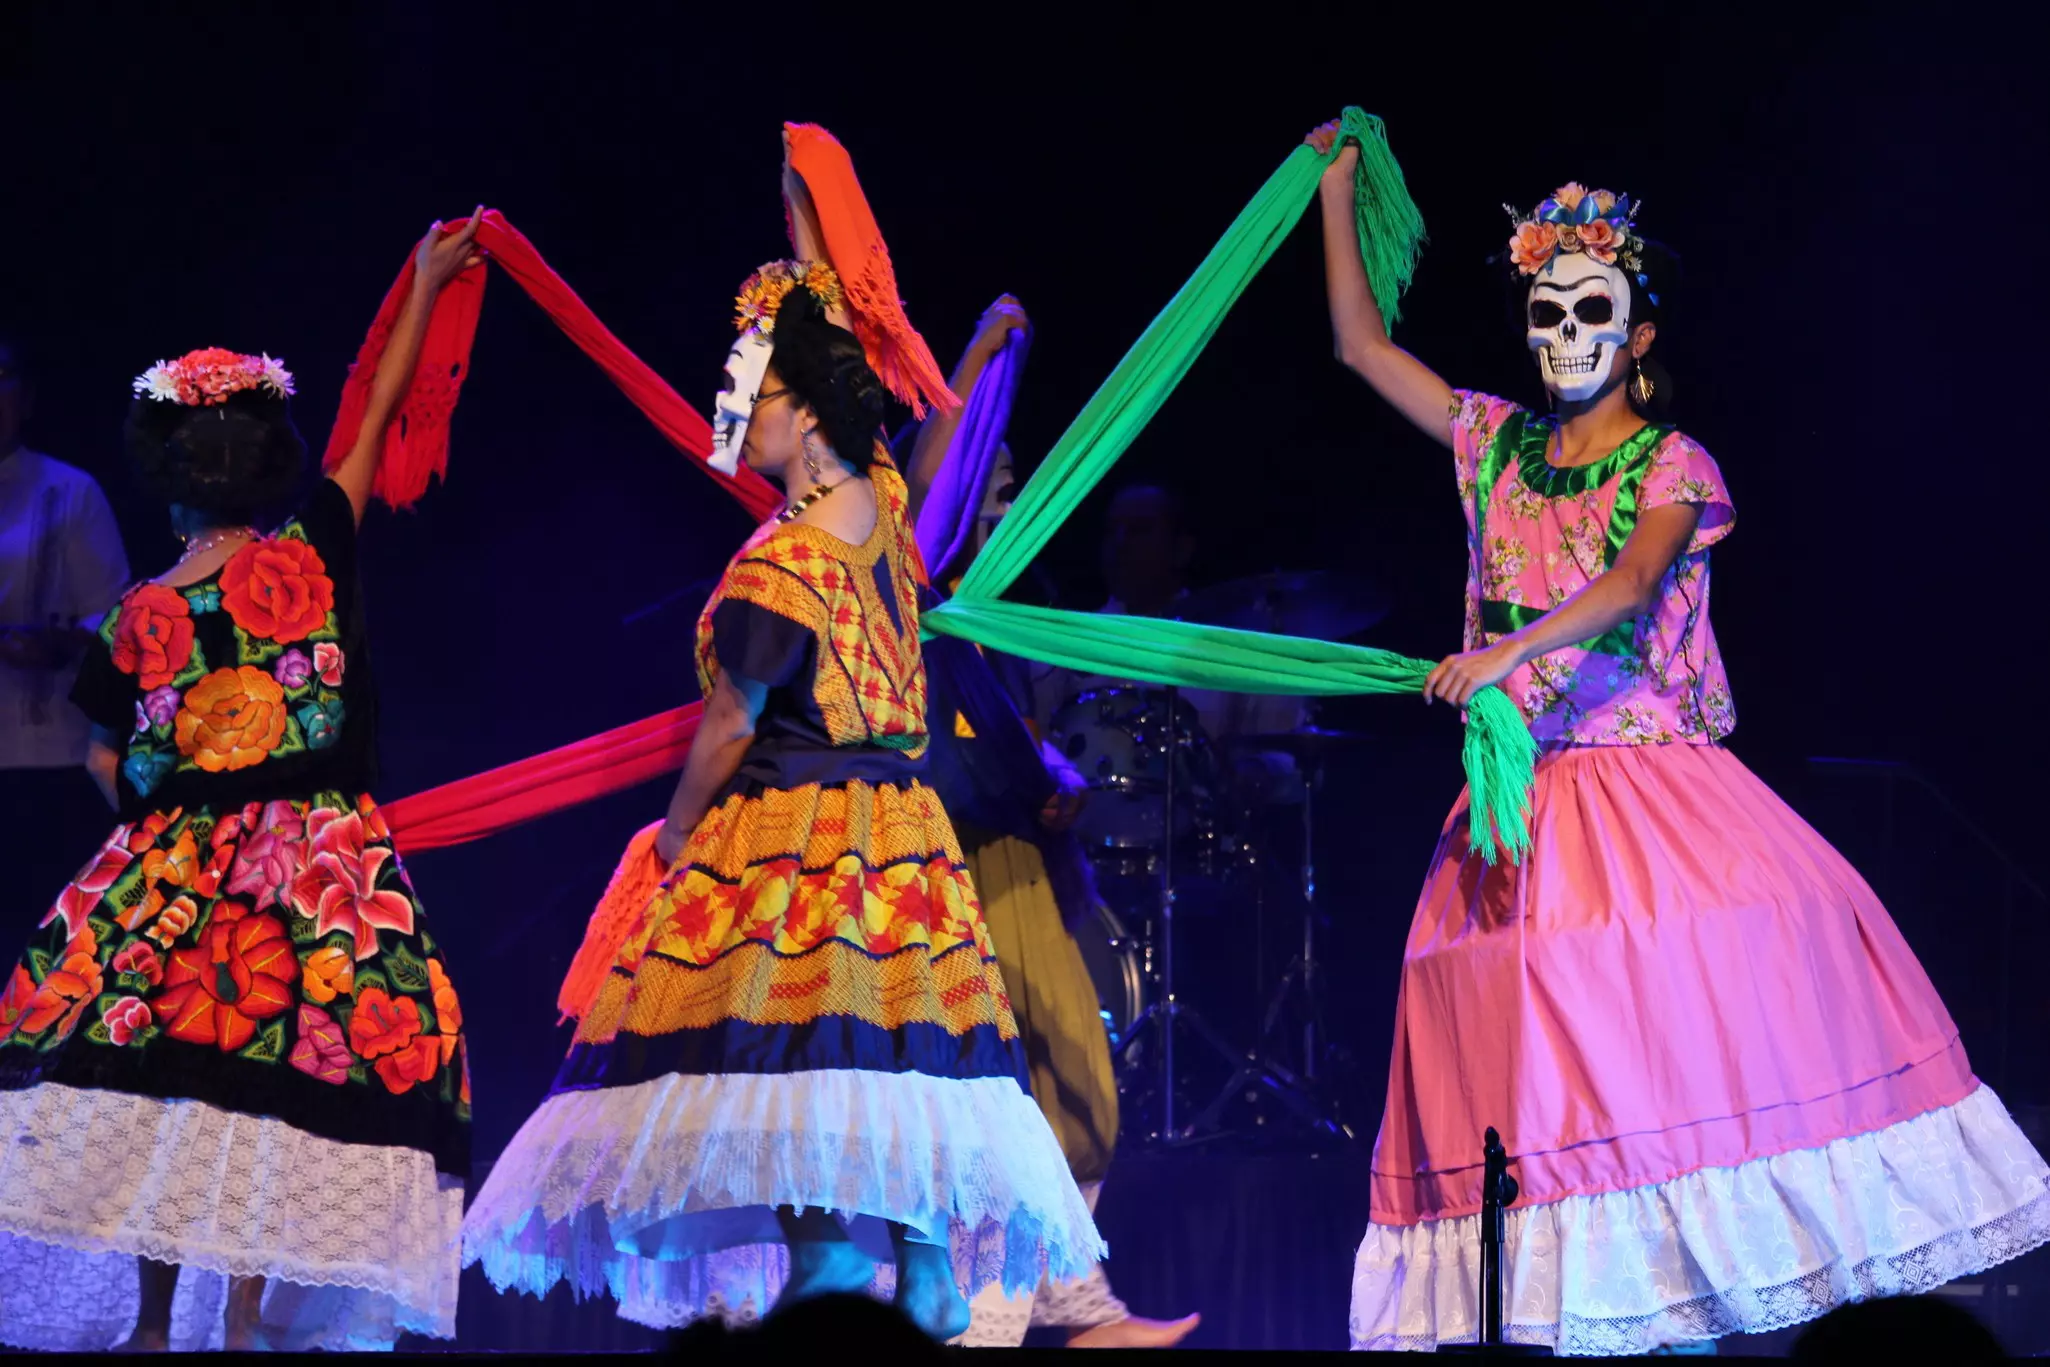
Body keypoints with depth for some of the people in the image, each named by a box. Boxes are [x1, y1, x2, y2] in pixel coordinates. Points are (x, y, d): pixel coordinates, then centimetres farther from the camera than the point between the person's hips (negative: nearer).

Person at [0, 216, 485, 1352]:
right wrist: (425, 288, 19)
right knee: (280, 1082, -2)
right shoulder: (311, 556, -4)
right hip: (319, 866, -2)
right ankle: (246, 1312, -6)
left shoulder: (134, 620, -1)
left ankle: (155, 1314, 6)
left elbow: (107, 762, 8)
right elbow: (379, 416, 8)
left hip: (170, 869, 2)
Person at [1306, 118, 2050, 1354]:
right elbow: (1363, 346, 18)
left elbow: (1632, 580, -17)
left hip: (1655, 779, -3)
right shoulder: (1498, 443, 13)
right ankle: (1584, 1300, -8)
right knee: (1540, 1031, -7)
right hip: (1530, 807, 3)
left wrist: (1512, 649, -32)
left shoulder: (1672, 464, 0)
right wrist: (1336, 193, 18)